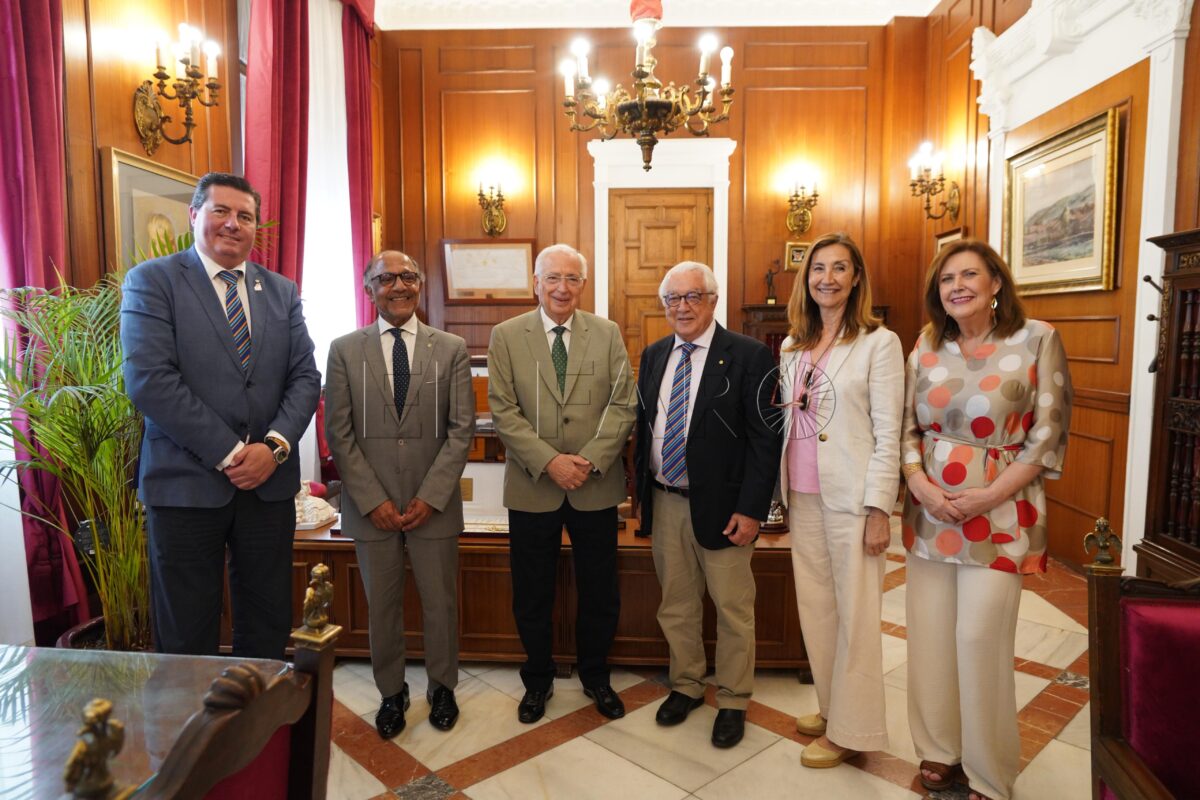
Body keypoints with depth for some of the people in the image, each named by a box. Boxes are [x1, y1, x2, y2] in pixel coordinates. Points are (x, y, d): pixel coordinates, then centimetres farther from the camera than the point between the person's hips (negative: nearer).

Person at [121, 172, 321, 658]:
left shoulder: (282, 290, 12)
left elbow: (305, 377, 5)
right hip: (186, 484, -3)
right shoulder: (152, 281, 0)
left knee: (268, 628, 12)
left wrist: (274, 446, -11)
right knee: (187, 637, 9)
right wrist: (228, 454, -15)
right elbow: (149, 380, -12)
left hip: (270, 481, 4)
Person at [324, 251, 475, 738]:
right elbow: (339, 434, -1)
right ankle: (391, 692, 33)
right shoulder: (344, 350, 2)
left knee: (441, 602, 11)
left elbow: (461, 430, -3)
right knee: (382, 605, 12)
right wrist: (373, 500, -8)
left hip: (434, 505, 0)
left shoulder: (452, 349, 1)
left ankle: (442, 687, 34)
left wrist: (431, 497, -10)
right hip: (371, 506, 0)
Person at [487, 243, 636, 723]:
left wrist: (590, 460, -16)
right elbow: (503, 410, -6)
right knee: (532, 594, 13)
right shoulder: (506, 336, 0)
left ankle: (595, 677, 37)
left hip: (597, 486, 1)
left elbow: (623, 404, -3)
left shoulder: (608, 334, 3)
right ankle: (538, 680, 36)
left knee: (600, 592, 13)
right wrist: (549, 461, -17)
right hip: (532, 488, -1)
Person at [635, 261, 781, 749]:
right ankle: (685, 685, 39)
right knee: (675, 606, 18)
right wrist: (643, 496, 9)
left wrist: (751, 509, -16)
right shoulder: (653, 356, 8)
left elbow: (764, 439, -11)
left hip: (721, 506, -5)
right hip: (664, 503, 5)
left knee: (733, 609, 10)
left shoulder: (748, 356, -9)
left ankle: (733, 702, 30)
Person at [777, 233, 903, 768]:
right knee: (815, 608, 14)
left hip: (851, 497, -5)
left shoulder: (879, 343, -6)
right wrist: (782, 492, 10)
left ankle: (851, 728, 21)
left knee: (854, 613, 5)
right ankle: (830, 707, 33)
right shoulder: (793, 346, 10)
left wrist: (879, 510, -13)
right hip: (802, 497, 6)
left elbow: (888, 432, -10)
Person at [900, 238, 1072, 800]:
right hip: (929, 509, 4)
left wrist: (990, 495, -14)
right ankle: (940, 750, 29)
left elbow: (1049, 435, -6)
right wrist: (918, 482, -9)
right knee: (929, 633, 8)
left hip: (998, 512, -4)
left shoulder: (1036, 339, -5)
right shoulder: (927, 347, 6)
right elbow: (907, 427, 8)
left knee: (979, 638, -1)